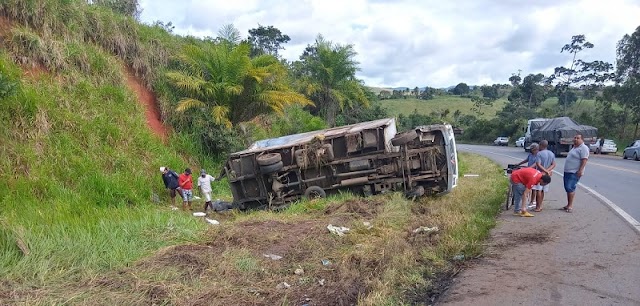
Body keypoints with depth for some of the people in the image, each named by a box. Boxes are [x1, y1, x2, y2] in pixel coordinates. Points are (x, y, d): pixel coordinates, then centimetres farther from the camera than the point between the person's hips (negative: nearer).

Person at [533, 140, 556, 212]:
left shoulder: (539, 153, -12)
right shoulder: (552, 154, 8)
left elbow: (538, 164, -20)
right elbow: (553, 165, 4)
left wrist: (546, 171, -19)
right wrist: (548, 170, -9)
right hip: (547, 175, 7)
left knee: (538, 190, -6)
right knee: (542, 191, 14)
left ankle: (538, 207, -7)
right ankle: (540, 205, 20)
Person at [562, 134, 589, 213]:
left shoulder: (583, 148, -11)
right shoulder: (574, 147, 18)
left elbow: (584, 160, -20)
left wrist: (580, 170, -27)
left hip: (575, 172, -10)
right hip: (567, 171, 10)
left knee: (570, 188, -13)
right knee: (567, 188, 12)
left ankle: (570, 206, -9)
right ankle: (568, 205, 19)